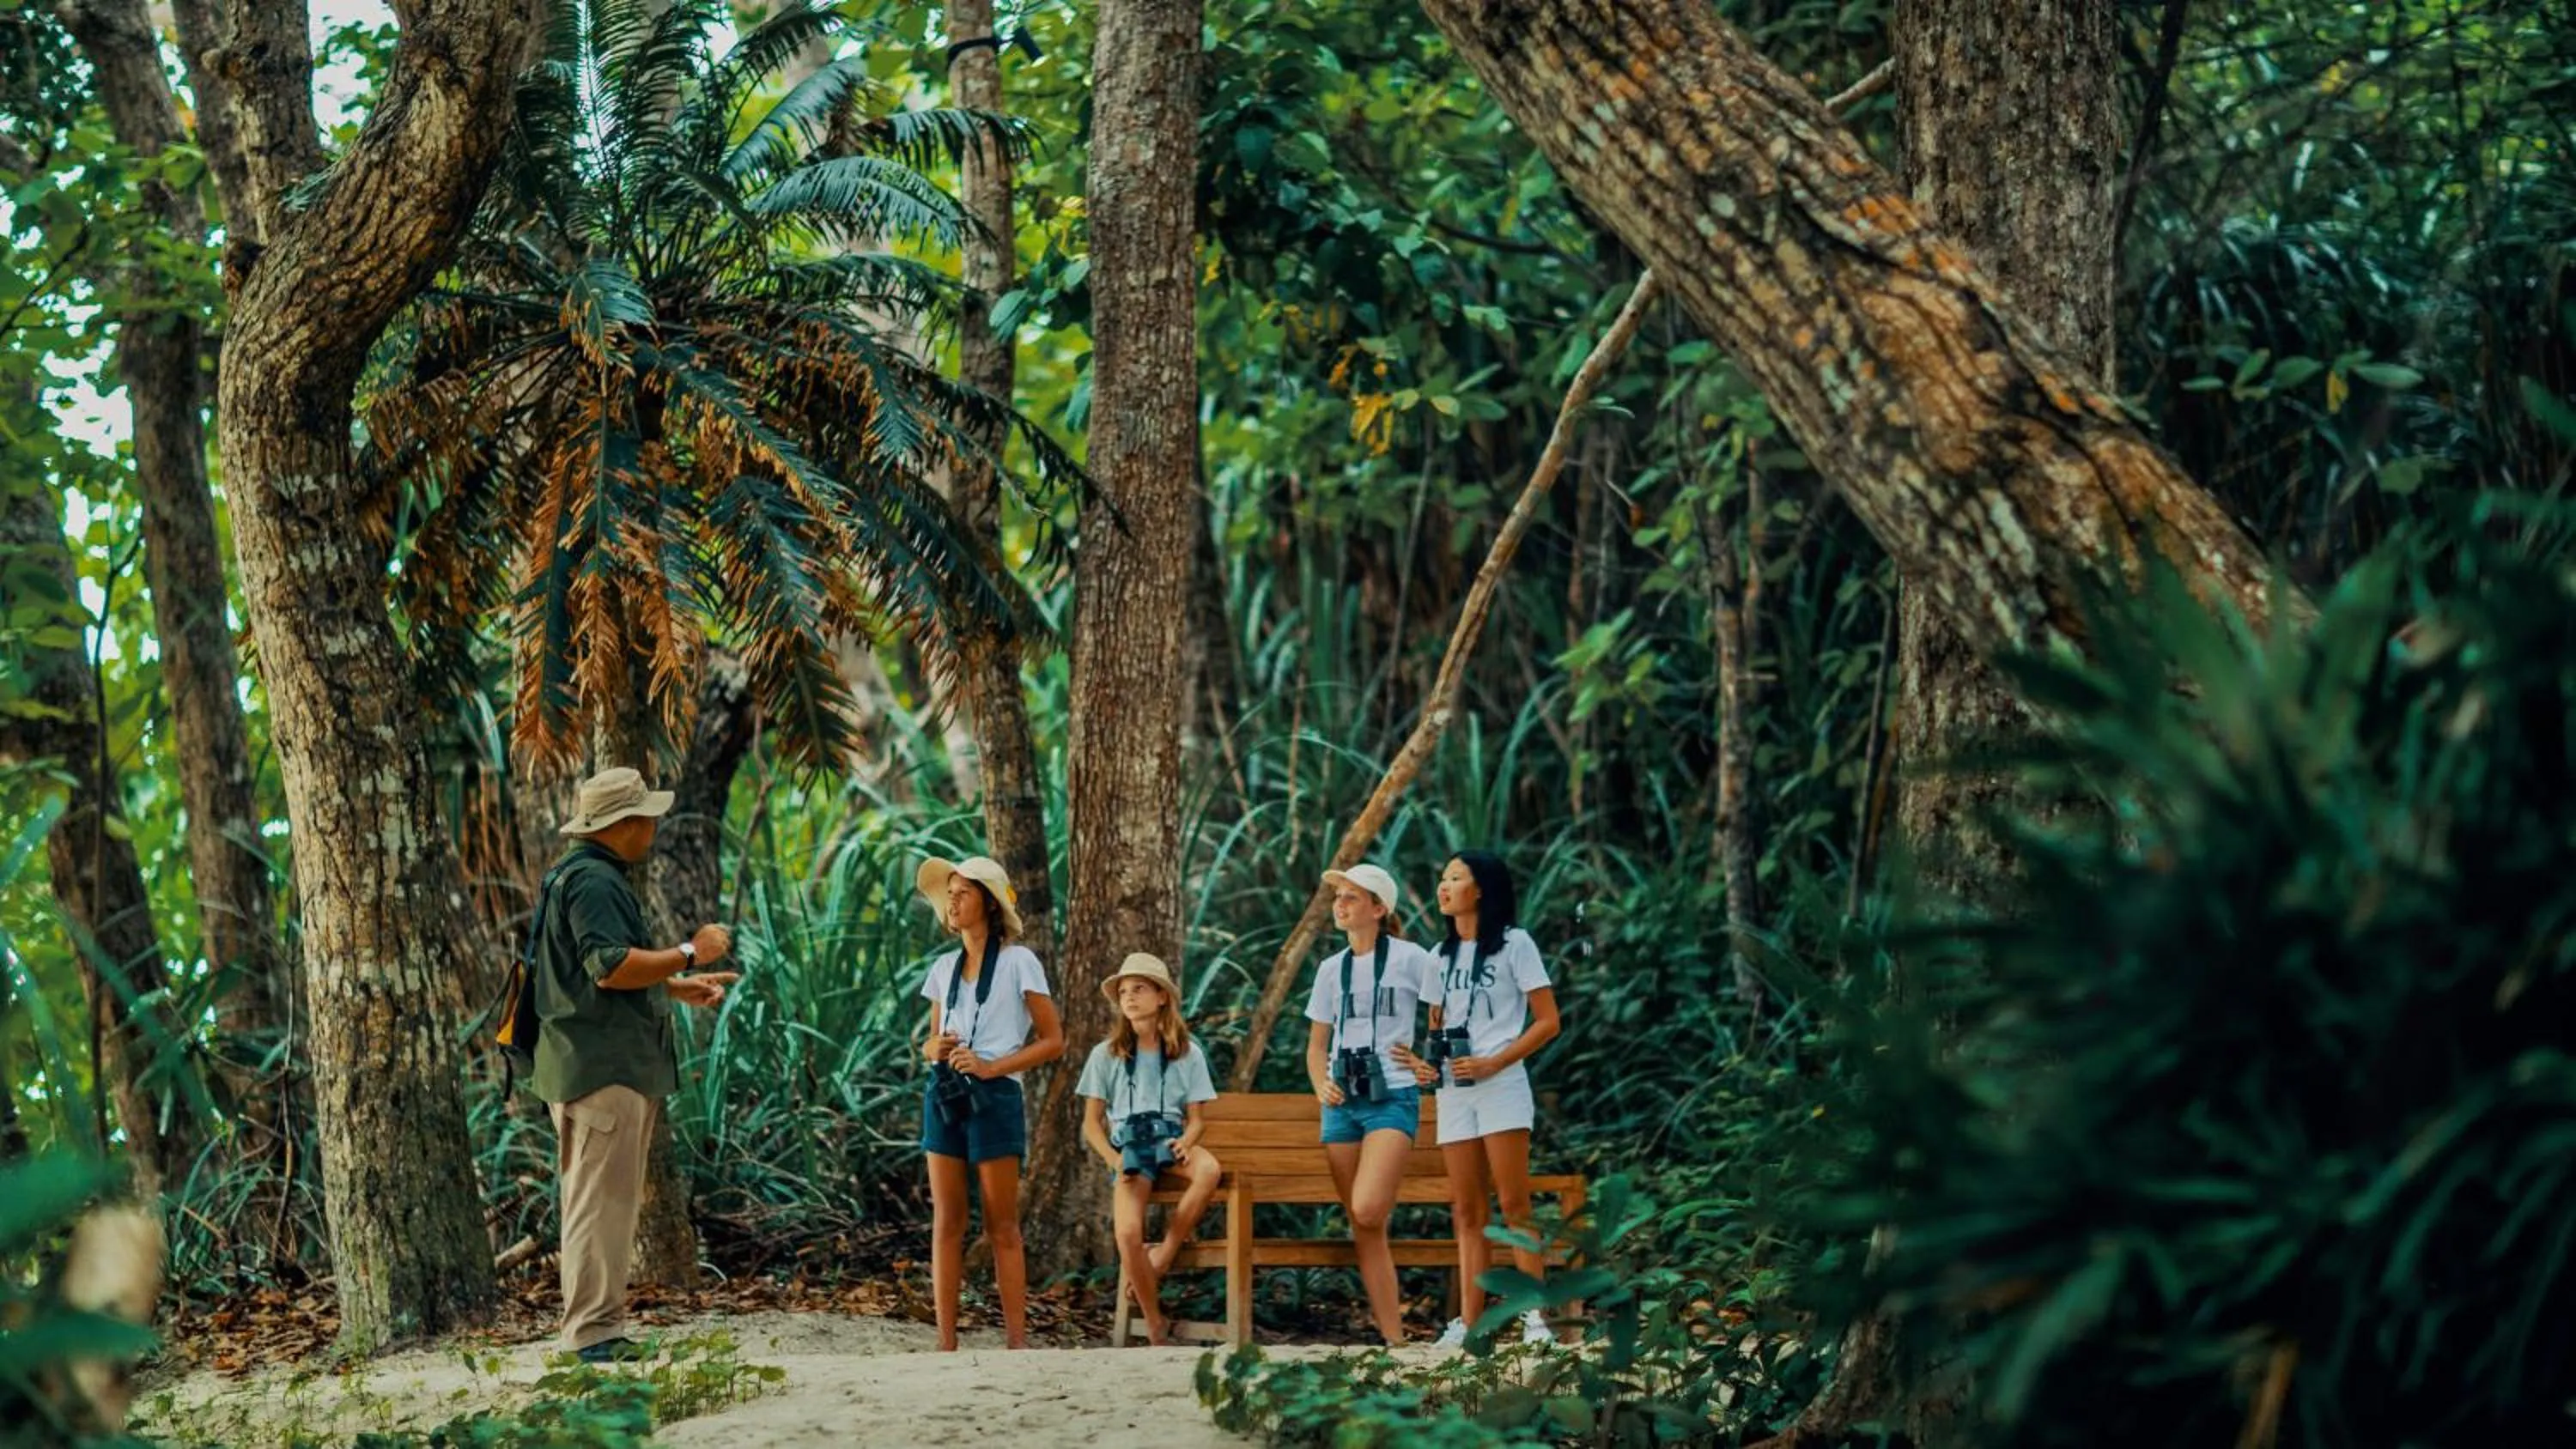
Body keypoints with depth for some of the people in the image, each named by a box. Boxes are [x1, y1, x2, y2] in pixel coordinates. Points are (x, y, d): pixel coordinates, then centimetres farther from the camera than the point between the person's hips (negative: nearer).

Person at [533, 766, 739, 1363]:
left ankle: (597, 1333, 17)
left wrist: (678, 989, 25)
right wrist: (689, 954, -13)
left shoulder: (587, 876, 23)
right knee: (602, 1202, -11)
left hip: (607, 1064, 11)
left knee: (611, 1203, 13)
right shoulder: (593, 880, -13)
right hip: (604, 1067, -11)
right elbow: (612, 967, -23)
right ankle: (595, 1335, -11)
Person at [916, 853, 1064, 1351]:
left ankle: (1017, 1341, 0)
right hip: (944, 1095, 5)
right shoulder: (944, 968, 14)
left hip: (994, 1097, -5)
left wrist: (992, 1066, -13)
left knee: (1002, 1226, -2)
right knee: (946, 1222, 2)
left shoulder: (1018, 962, -2)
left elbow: (1053, 1040, -3)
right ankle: (946, 1343, 2)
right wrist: (935, 1050, -3)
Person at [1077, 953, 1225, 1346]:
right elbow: (1091, 1122, 7)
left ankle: (1164, 1256, -19)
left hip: (1170, 1137, 1)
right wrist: (1114, 1160, -11)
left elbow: (1197, 1117, 7)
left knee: (1209, 1169, -37)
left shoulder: (1187, 1052, 7)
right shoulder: (1106, 1055, 6)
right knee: (1128, 1233, -28)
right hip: (1128, 1146, -1)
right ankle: (1155, 1324, -8)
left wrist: (1185, 1144, -15)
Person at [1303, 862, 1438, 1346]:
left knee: (1367, 1211, -25)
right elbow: (1316, 1043, 18)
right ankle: (1392, 1336, 5)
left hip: (1392, 1097, -6)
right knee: (1363, 1227, 2)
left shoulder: (1409, 959, -3)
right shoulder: (1332, 969, 13)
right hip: (1343, 1103, 6)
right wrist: (1321, 1085, 0)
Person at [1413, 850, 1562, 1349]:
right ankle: (1468, 1323, 1)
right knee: (1466, 1212, 3)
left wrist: (1492, 1064, -14)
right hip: (1454, 1090, 6)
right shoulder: (1441, 955, 17)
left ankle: (1535, 1317, -11)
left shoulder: (1514, 944, 0)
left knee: (1514, 1205, -10)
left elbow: (1547, 1021, -4)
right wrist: (1428, 1056, 1)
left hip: (1501, 1085, -6)